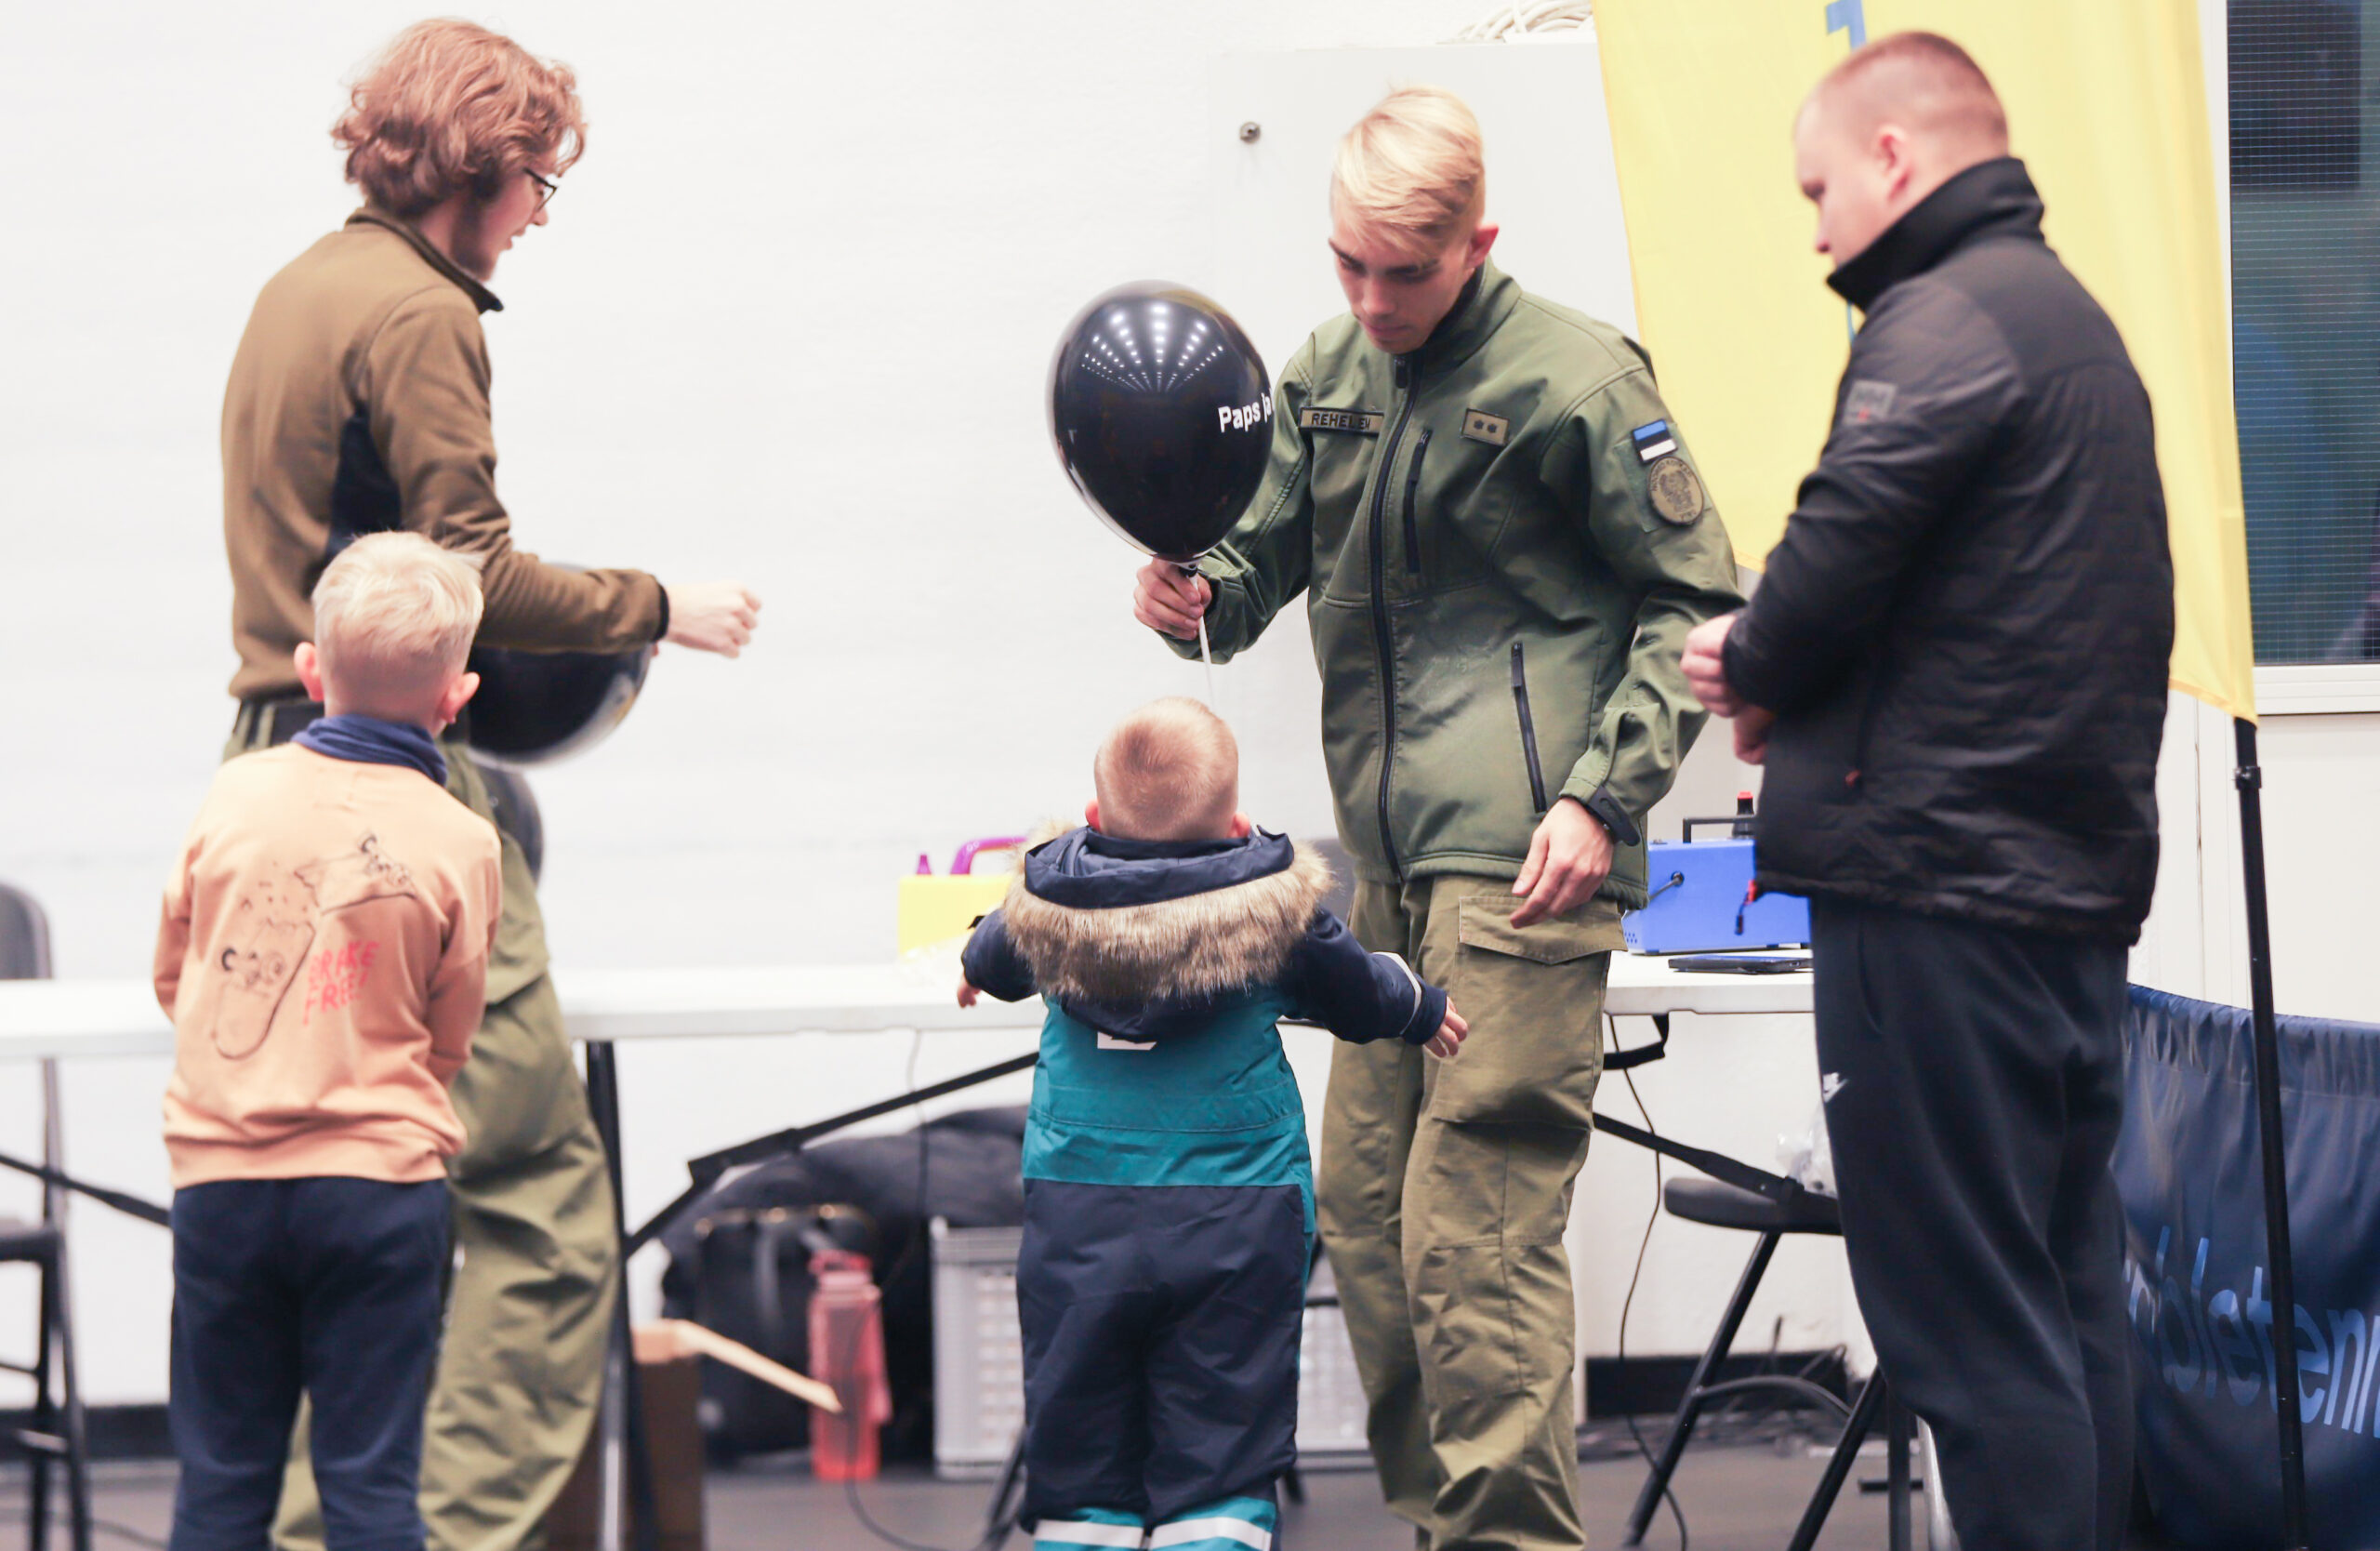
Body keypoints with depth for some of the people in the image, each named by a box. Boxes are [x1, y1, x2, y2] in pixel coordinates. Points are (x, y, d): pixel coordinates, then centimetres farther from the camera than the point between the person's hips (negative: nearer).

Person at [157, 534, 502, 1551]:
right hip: (379, 1179, -2)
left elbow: (173, 976, 12)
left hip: (220, 1175, 2)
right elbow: (448, 1041, 5)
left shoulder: (237, 793, -1)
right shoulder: (459, 842, -5)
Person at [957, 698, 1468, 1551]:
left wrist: (977, 965, 47)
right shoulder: (1273, 907, -5)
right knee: (1221, 1459, 0)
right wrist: (1422, 1009, 36)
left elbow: (993, 963, 22)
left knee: (1079, 1469, 7)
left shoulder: (1048, 901, -1)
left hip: (1077, 1217, 2)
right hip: (1234, 1222, -2)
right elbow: (1357, 993, 13)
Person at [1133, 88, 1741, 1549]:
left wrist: (1601, 797, -11)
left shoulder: (1577, 378, -7)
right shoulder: (1327, 375, 13)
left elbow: (1694, 603, -3)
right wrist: (1204, 592, -4)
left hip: (1522, 869, -8)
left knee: (1474, 1227, -11)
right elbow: (1270, 550, 21)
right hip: (1392, 865, 8)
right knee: (1363, 1207, 10)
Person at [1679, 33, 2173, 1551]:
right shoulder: (2074, 318, 20)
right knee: (2066, 1300, 12)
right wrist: (1792, 678, 11)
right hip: (2078, 880, 10)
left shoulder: (1944, 322, -11)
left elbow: (1844, 557, -18)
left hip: (1942, 892, -10)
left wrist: (1756, 666, 3)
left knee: (1967, 1323, -7)